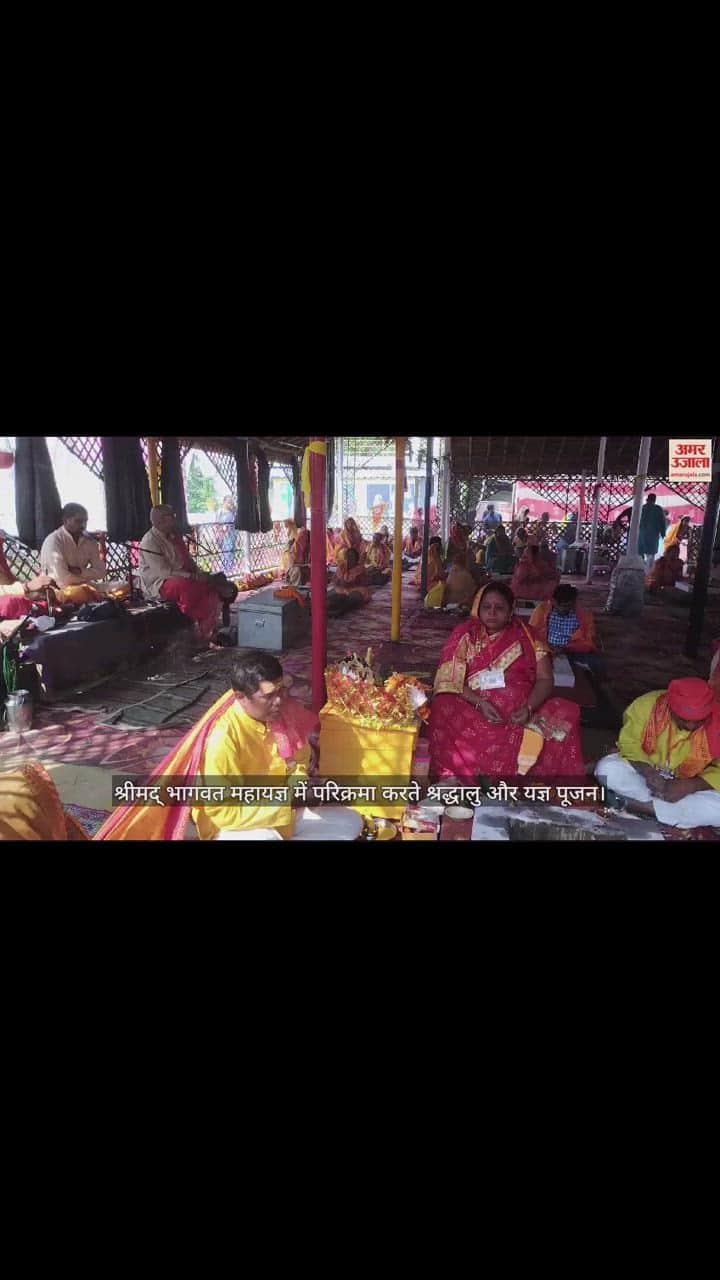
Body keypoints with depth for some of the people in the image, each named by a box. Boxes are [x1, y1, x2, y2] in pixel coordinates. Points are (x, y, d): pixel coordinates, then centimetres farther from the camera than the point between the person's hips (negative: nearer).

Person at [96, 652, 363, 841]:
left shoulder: (282, 713, -10)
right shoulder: (224, 737, -28)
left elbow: (299, 759, 10)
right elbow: (221, 811, -26)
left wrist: (301, 783, -14)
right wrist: (285, 802, -30)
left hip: (284, 811, 7)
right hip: (231, 825, -7)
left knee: (351, 822, -3)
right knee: (264, 838, -39)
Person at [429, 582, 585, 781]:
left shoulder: (527, 636, 7)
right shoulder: (465, 634, 5)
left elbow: (545, 679, 2)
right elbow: (451, 680, -2)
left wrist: (528, 708, -17)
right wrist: (480, 703, -19)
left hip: (521, 710, 2)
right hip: (473, 708, -1)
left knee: (566, 717, -24)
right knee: (444, 710, -32)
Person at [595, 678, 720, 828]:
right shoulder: (647, 704, -22)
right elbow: (629, 743, -14)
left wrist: (689, 786, -31)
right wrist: (648, 771, -31)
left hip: (693, 786, 0)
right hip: (645, 770, 0)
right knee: (607, 768, -28)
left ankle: (642, 804, -18)